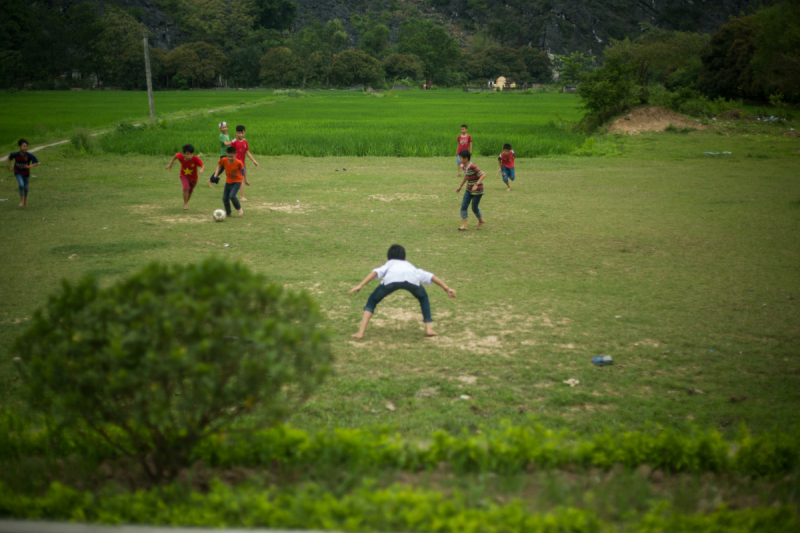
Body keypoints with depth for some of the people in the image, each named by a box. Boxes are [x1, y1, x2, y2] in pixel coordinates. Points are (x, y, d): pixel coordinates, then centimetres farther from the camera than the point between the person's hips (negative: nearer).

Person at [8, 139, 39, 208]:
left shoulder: (29, 155, -26)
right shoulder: (15, 155, -23)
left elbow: (36, 163, -23)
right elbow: (9, 157, -1)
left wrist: (30, 166, -39)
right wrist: (10, 166, -2)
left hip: (26, 173, 1)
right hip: (18, 173, -1)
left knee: (25, 187, 14)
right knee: (21, 185, -20)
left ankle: (25, 200, 41)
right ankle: (21, 200, -4)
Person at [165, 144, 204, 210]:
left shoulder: (196, 159, -32)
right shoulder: (181, 157, -25)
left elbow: (203, 166, -38)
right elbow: (176, 155, -3)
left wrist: (202, 169, -61)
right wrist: (170, 163, 1)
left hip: (193, 178, 1)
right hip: (184, 176, -1)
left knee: (190, 191, 18)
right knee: (186, 188, -26)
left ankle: (186, 202, 50)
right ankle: (185, 203, -5)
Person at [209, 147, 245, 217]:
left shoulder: (238, 163, -24)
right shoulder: (224, 160, -18)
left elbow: (242, 169, -5)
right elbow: (219, 166, 1)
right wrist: (215, 176, -11)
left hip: (237, 181, -5)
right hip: (228, 181, 5)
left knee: (231, 196, -23)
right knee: (225, 198, 5)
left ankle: (239, 209, 1)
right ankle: (228, 213, 26)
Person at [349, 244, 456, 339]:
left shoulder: (389, 264, 40)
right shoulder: (409, 265, 46)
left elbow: (376, 272, 19)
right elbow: (431, 277, 41)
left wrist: (360, 285, 10)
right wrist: (447, 289, 43)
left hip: (391, 279, -1)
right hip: (412, 279, 1)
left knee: (372, 301, 20)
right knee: (423, 298, 33)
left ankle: (360, 332, 6)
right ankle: (429, 328, 22)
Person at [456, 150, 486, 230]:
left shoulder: (473, 166, -24)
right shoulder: (465, 166, 2)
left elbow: (483, 175, -29)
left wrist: (476, 184, -37)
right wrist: (460, 186, 24)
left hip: (477, 190, -8)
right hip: (469, 189, 8)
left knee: (474, 208, 2)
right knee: (463, 206, -3)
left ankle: (481, 221, 29)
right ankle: (464, 225, -3)